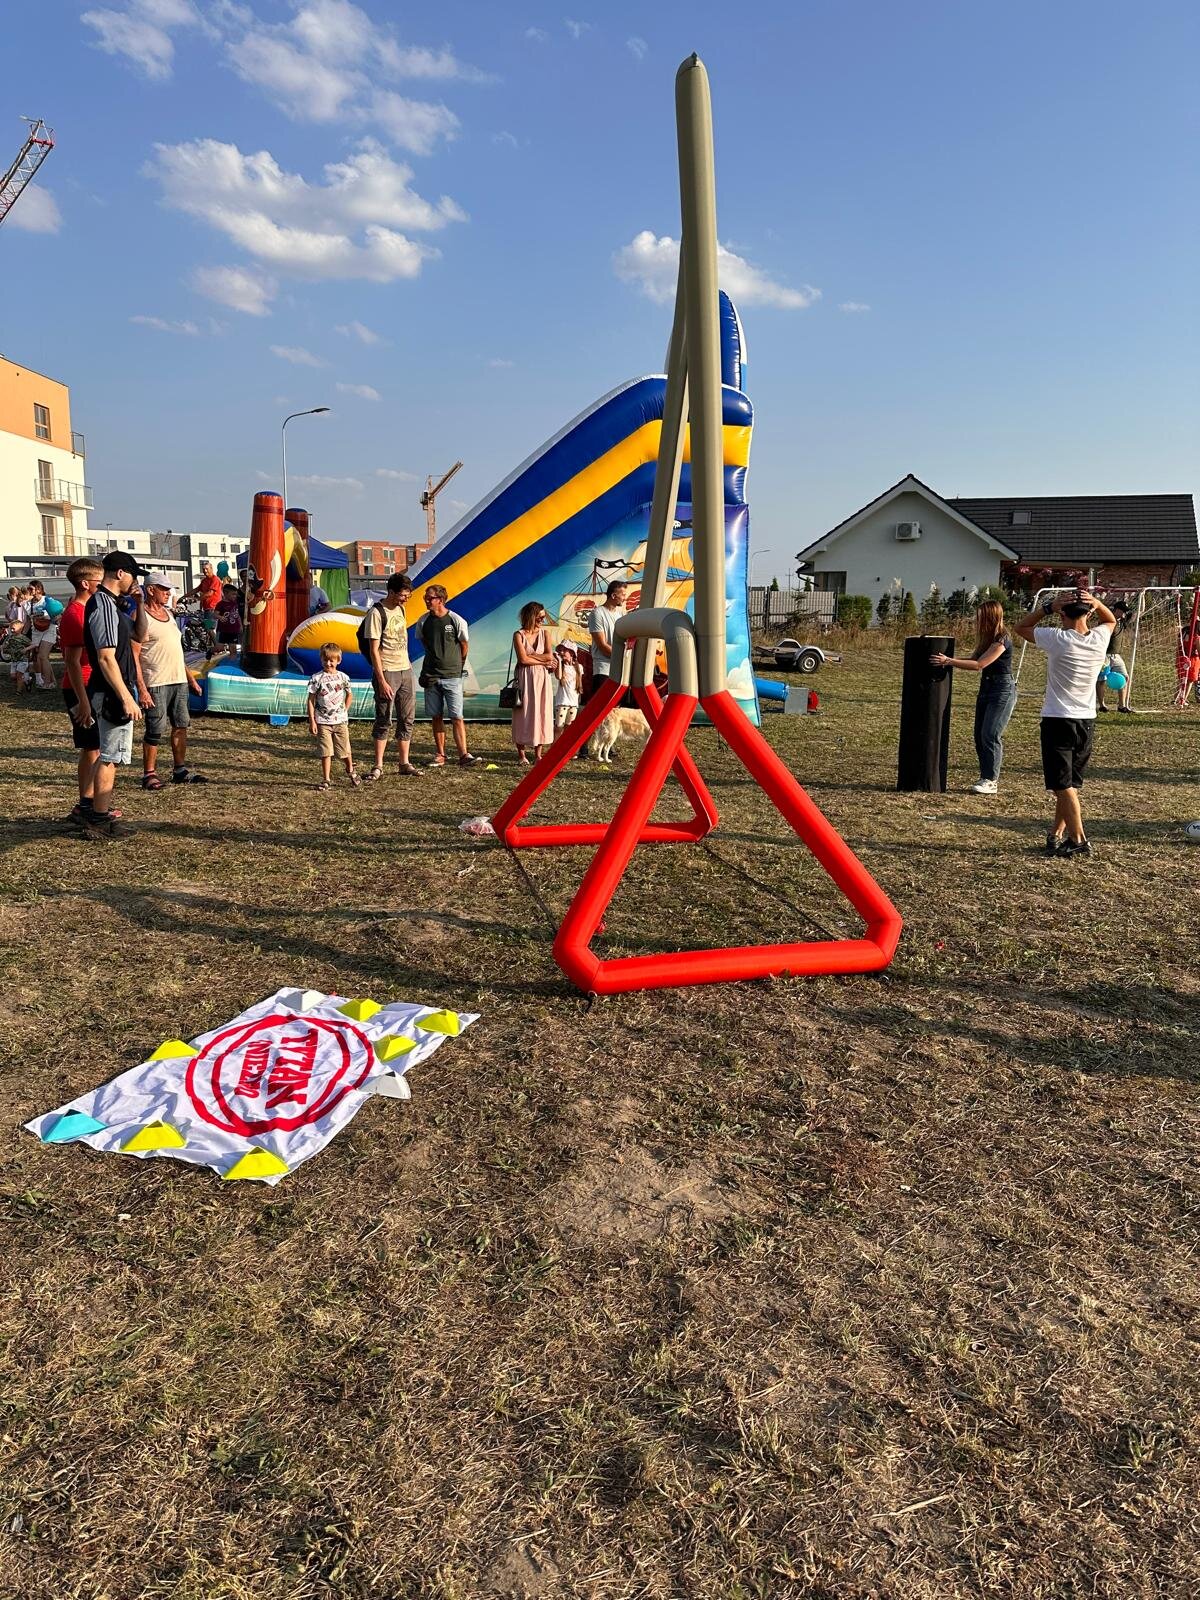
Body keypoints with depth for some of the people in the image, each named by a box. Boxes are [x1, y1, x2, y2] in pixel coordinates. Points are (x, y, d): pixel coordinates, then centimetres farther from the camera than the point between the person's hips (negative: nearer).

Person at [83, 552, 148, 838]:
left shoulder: (106, 602, 14)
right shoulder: (103, 604, -18)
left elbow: (137, 636, 23)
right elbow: (106, 657, -24)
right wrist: (126, 698, -24)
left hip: (112, 693, 11)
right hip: (112, 694, -11)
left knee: (109, 756, 18)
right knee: (110, 757, -4)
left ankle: (102, 813, 27)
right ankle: (100, 821, 2)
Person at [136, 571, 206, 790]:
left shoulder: (169, 613, 16)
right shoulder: (142, 616, -9)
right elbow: (133, 656, -13)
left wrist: (190, 677, 20)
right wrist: (142, 689, -21)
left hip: (179, 681, 8)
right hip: (156, 683, -8)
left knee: (181, 726, 11)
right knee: (155, 731, -3)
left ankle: (180, 770, 21)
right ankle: (149, 774, 8)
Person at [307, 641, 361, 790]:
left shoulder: (343, 677, 2)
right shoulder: (316, 678, -6)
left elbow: (349, 695, 17)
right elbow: (311, 700, -5)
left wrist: (344, 711, 9)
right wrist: (312, 721, -9)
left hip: (341, 720, 2)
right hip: (323, 722, -2)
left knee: (345, 749, 9)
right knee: (326, 751, -1)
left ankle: (350, 771, 35)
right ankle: (325, 780, 8)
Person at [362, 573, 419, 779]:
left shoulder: (401, 609, 10)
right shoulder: (377, 613, -13)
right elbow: (373, 650, -15)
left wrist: (407, 665, 16)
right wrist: (381, 681, -19)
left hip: (406, 671, 7)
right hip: (386, 672, -7)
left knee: (407, 719, 8)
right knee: (384, 721, -4)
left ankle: (404, 764, 14)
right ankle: (378, 767, 3)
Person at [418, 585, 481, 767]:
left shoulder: (457, 621, -7)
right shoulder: (423, 622, 2)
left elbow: (464, 646, 7)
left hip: (452, 676, -3)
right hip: (431, 676, 3)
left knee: (457, 717, -7)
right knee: (436, 717, 7)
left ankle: (463, 754, -5)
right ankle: (441, 755, 13)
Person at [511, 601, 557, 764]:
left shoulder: (544, 633, 9)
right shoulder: (519, 635, -3)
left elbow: (550, 656, -3)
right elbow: (523, 659, -13)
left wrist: (530, 655, -10)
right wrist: (543, 662, -7)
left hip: (543, 679, 4)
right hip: (526, 679, -4)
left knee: (542, 714, 1)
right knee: (524, 715, -1)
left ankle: (538, 754, 7)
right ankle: (521, 754, 6)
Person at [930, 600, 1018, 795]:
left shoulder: (1002, 640, -18)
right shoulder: (987, 638, 10)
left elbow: (979, 664, -23)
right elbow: (972, 658, 12)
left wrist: (949, 661, -25)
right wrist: (948, 658, 0)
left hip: (1002, 690, -9)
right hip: (986, 688, 9)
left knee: (990, 735, -11)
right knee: (980, 735, 7)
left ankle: (990, 781, -5)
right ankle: (987, 777, 15)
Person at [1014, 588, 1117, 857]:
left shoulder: (1057, 639, -16)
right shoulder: (1100, 638, -2)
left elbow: (1020, 627, -2)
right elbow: (1111, 620, 22)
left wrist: (1048, 606, -9)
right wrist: (1098, 603, 1)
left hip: (1058, 721, -5)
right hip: (1087, 721, 5)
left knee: (1063, 784, -1)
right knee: (1070, 782, 16)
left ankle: (1078, 840, -5)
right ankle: (1057, 834, 25)